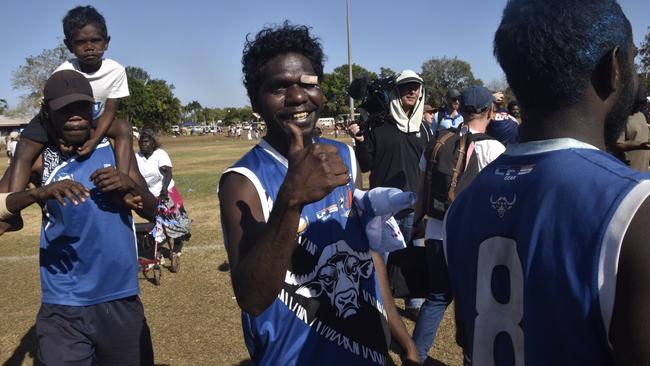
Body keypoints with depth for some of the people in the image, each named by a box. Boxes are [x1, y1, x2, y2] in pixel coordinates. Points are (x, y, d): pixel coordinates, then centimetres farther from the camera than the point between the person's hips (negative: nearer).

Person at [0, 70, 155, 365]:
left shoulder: (114, 149, 2)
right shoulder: (39, 161, -4)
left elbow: (150, 211, 3)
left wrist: (129, 184, -15)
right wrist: (40, 193, -31)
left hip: (122, 300, 3)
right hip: (64, 309, -2)